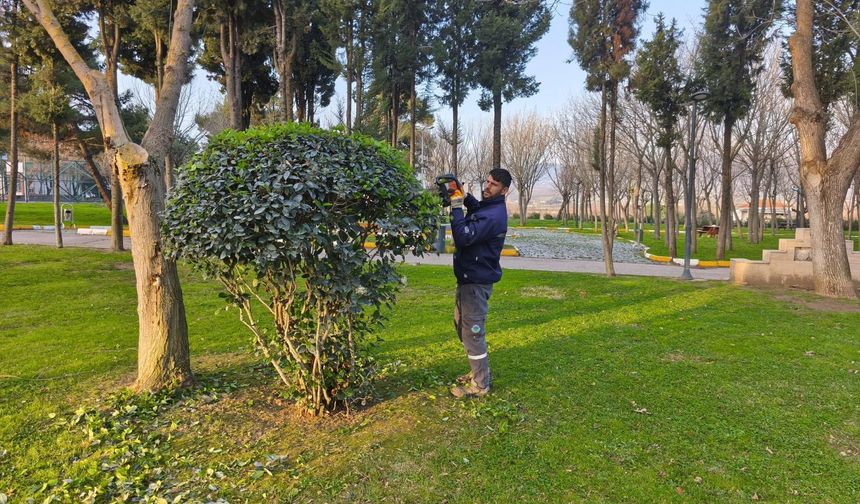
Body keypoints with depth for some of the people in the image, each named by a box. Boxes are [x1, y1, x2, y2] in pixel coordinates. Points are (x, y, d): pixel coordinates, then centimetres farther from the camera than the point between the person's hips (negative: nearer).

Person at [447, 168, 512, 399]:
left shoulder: (494, 215, -23)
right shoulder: (487, 207, 8)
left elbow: (463, 237, -29)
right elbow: (476, 208, 32)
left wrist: (456, 207, -21)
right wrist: (464, 197, 12)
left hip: (477, 282, -11)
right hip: (468, 277, 11)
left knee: (473, 332, -3)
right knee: (461, 325, 22)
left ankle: (480, 386, 10)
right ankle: (477, 372, 36)